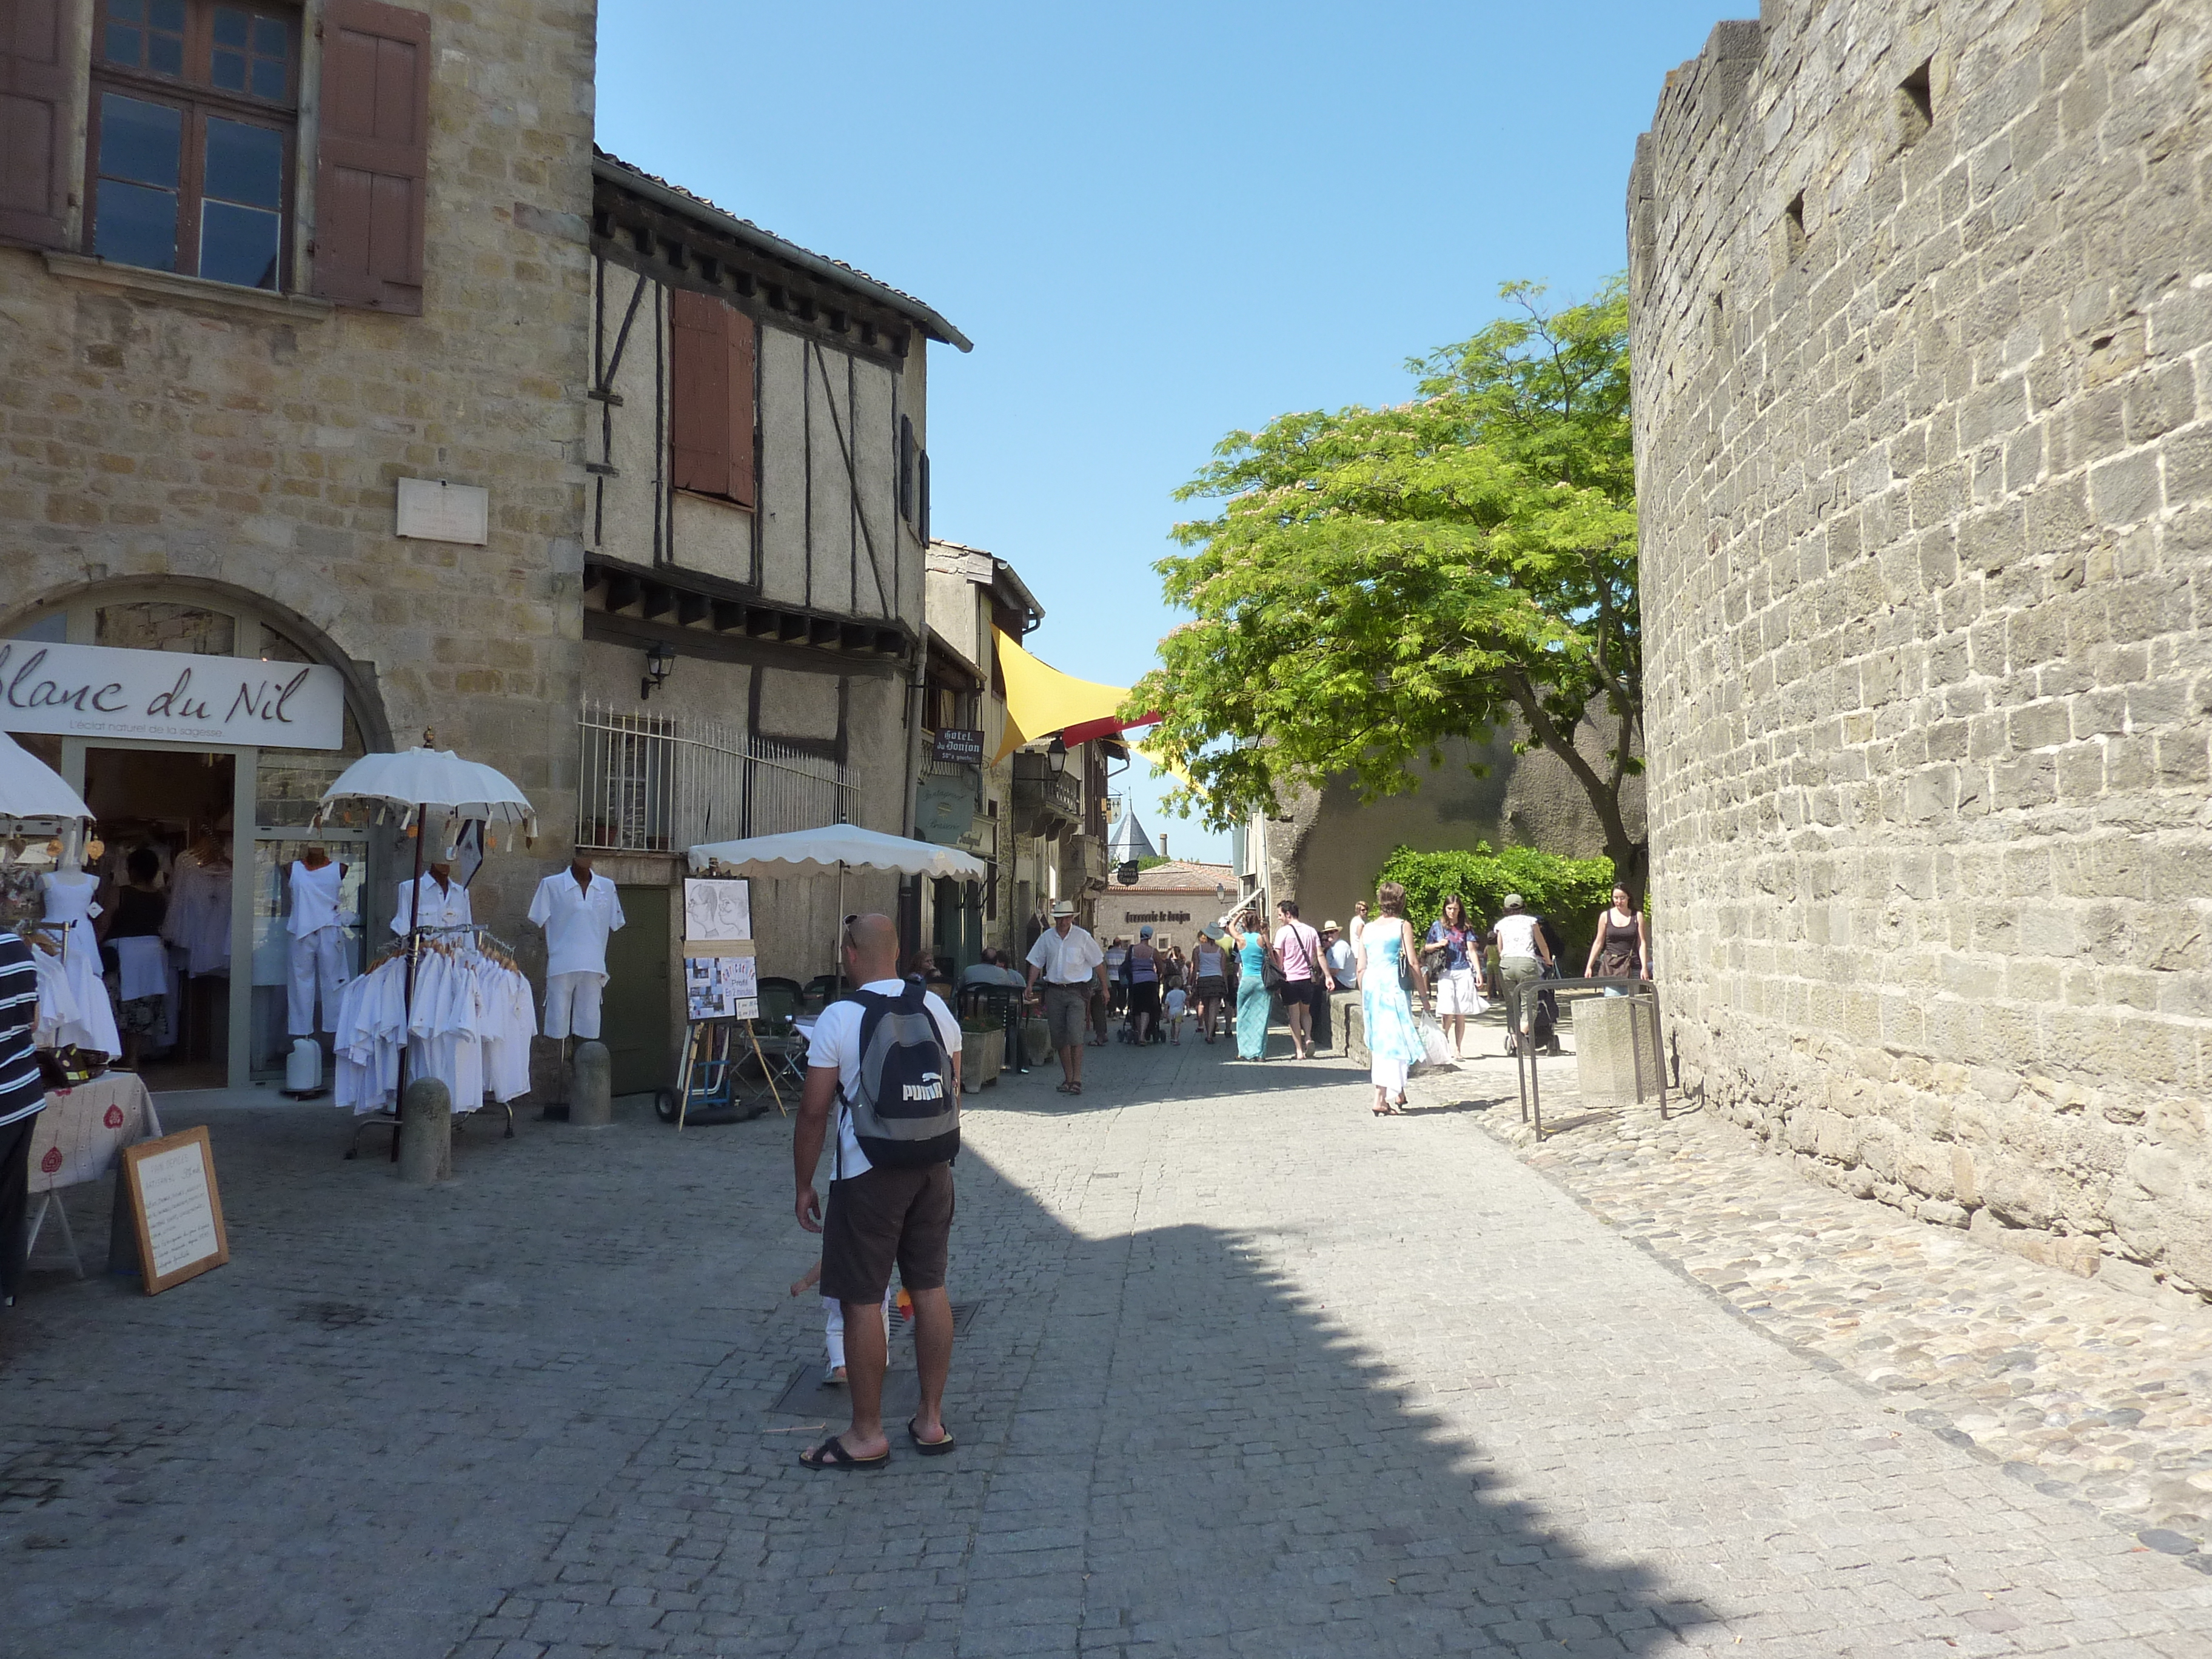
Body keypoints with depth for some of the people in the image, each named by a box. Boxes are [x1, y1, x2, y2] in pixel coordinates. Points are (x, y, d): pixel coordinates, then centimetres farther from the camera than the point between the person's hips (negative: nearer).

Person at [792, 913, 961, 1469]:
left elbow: (813, 1113, -11)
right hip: (933, 1168, 6)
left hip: (868, 1177, -5)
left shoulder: (839, 1018, -12)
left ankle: (867, 1435, 13)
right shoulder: (935, 1008, 3)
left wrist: (804, 1185, 0)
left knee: (863, 1301, 4)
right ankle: (932, 1421, 23)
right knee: (930, 1288, 13)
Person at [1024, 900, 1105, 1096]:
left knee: (1075, 1036, -14)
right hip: (1054, 990, 3)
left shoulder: (1082, 937, -1)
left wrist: (1104, 988, 7)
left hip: (1077, 991, -3)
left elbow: (1098, 963, 6)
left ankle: (1077, 1078, -10)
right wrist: (1030, 985, 0)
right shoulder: (1046, 937, 6)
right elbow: (1036, 962, 13)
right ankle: (1067, 1078, 14)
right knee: (1060, 1038, 5)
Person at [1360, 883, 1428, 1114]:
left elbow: (1361, 968, 11)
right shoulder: (1403, 926, 0)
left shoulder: (1367, 929, 12)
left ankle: (1396, 1094, 20)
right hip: (1393, 984, -5)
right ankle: (1381, 1098, -11)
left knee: (1379, 1042, 13)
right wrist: (1424, 993, 1)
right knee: (1394, 1039, -2)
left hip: (1370, 984, 5)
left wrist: (1363, 997, 19)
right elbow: (1413, 963, -4)